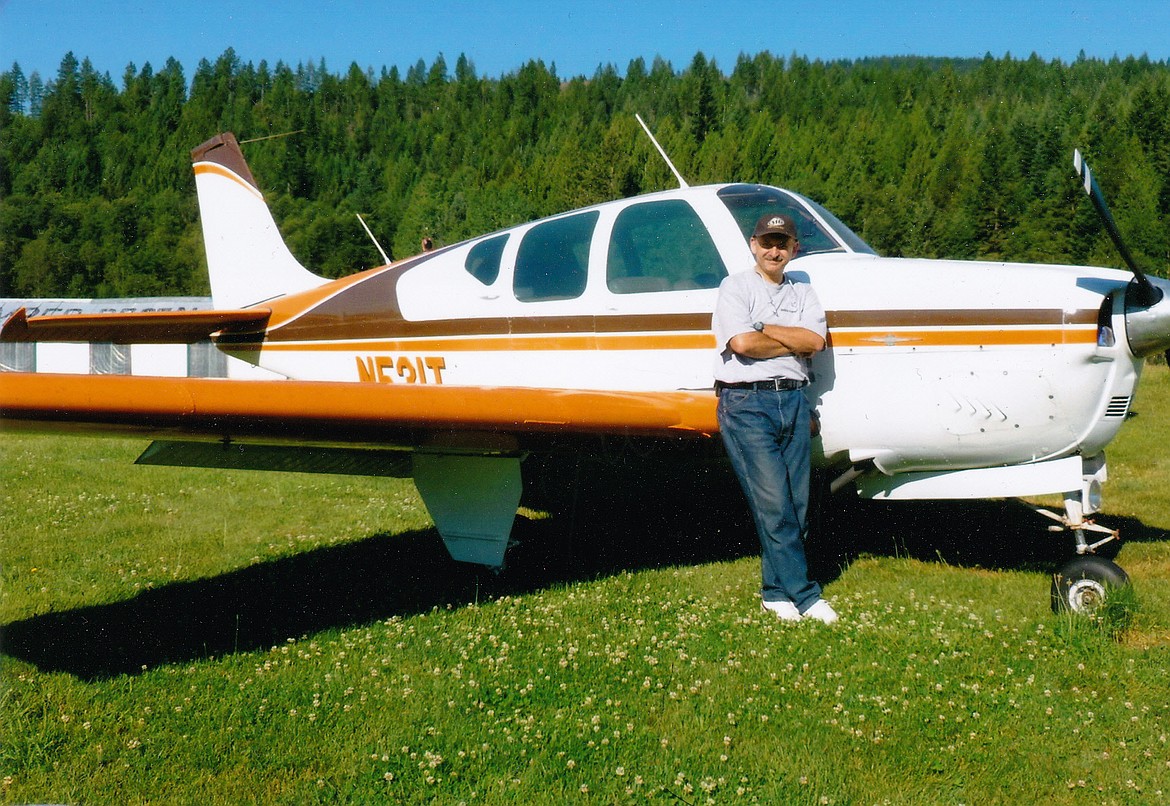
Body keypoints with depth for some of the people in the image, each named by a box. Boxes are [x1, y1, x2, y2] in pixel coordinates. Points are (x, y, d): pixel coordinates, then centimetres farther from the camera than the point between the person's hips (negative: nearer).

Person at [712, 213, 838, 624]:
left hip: (793, 400, 5)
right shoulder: (736, 286, 5)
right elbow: (741, 343, -11)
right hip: (746, 402, -5)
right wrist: (793, 342, 0)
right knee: (772, 503, -8)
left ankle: (777, 591, 15)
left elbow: (815, 340, -1)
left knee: (796, 505, 4)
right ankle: (802, 593, -4)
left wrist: (764, 328, -5)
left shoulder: (804, 293, 18)